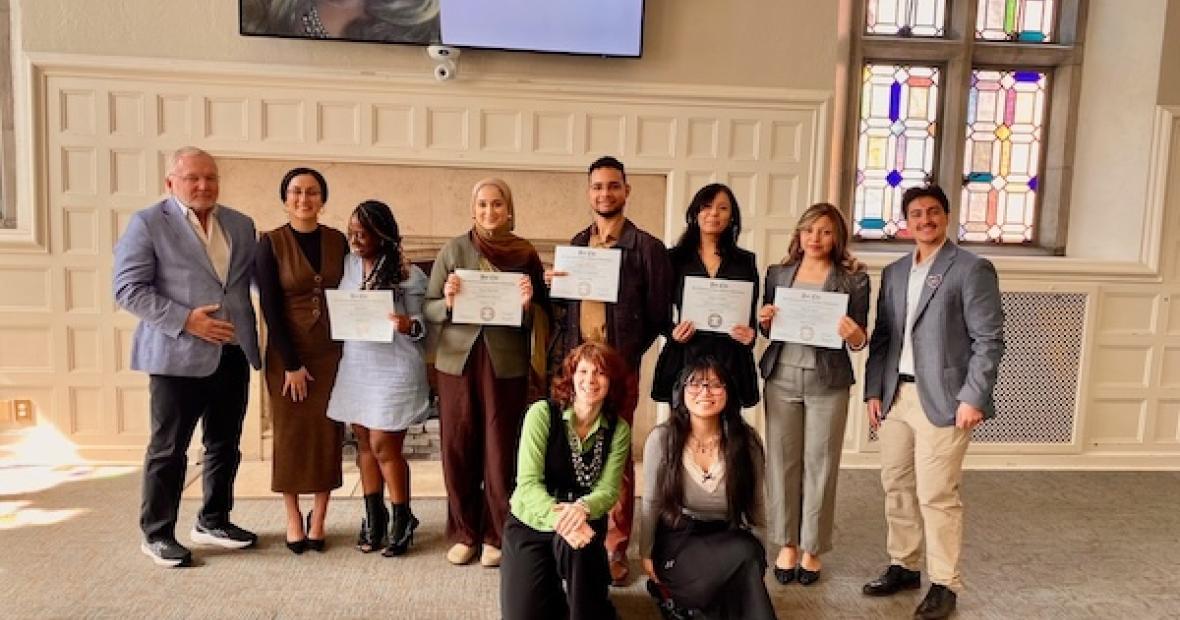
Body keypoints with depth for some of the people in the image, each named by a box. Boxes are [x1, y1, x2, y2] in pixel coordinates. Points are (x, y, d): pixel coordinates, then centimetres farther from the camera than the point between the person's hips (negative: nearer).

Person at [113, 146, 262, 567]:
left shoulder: (241, 225, 12)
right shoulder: (148, 223, -4)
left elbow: (253, 281, 17)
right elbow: (128, 289, -9)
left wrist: (252, 334, 3)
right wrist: (185, 320, -17)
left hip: (233, 354, 5)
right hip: (178, 355, -5)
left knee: (225, 446, 14)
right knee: (168, 449, 4)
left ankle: (213, 521, 30)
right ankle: (156, 533, 19)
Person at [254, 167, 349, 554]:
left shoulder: (338, 241, 3)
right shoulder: (270, 243, -6)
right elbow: (270, 308, -9)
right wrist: (291, 364, -12)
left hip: (331, 352, 3)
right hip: (288, 354, -2)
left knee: (328, 435, 5)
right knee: (290, 435, 5)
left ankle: (318, 518, 18)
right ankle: (293, 519, 18)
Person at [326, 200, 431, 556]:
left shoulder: (408, 275, -8)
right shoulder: (347, 265, 6)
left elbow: (423, 326, -6)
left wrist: (409, 325, -26)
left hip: (393, 369, -5)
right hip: (355, 367, 5)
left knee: (384, 446, -1)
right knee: (364, 442, 10)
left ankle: (402, 520, 16)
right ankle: (373, 516, 23)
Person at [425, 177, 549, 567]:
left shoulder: (525, 254, 3)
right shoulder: (452, 250, 3)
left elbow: (542, 316, 7)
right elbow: (429, 309, 3)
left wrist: (528, 304, -14)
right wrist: (447, 301, -17)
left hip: (506, 363, 0)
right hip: (458, 361, 1)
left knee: (501, 450, 3)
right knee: (458, 448, 5)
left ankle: (495, 535, 19)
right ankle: (463, 533, 21)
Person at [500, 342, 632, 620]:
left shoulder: (618, 430, -5)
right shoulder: (542, 413, -14)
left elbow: (608, 490, -11)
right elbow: (528, 482, -19)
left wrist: (582, 508, -35)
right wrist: (558, 517, -37)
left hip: (585, 523, 1)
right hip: (530, 524, -1)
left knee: (575, 543, -35)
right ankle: (555, 590, 22)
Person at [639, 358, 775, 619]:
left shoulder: (746, 440, -5)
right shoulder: (662, 438, -10)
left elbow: (757, 512, 3)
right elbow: (651, 502, 0)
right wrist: (646, 555, 3)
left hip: (727, 540, 3)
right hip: (676, 544, -2)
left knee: (750, 548, -32)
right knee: (747, 552, -29)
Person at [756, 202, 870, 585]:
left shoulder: (854, 278, -1)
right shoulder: (778, 273, 8)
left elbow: (859, 342, -1)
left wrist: (854, 334, -23)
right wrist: (764, 320, -8)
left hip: (827, 381, -2)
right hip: (782, 377, 3)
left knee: (819, 465, 5)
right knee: (781, 461, 6)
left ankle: (812, 548, 19)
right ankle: (786, 544, 20)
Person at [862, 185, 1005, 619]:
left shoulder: (973, 269, -4)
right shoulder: (894, 273, 14)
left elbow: (989, 339, -8)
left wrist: (973, 397, -14)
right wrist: (873, 391, 7)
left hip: (942, 399, -6)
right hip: (895, 396, 6)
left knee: (936, 495, -3)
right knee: (896, 487, 13)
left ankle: (944, 584, 11)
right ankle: (903, 567, 27)